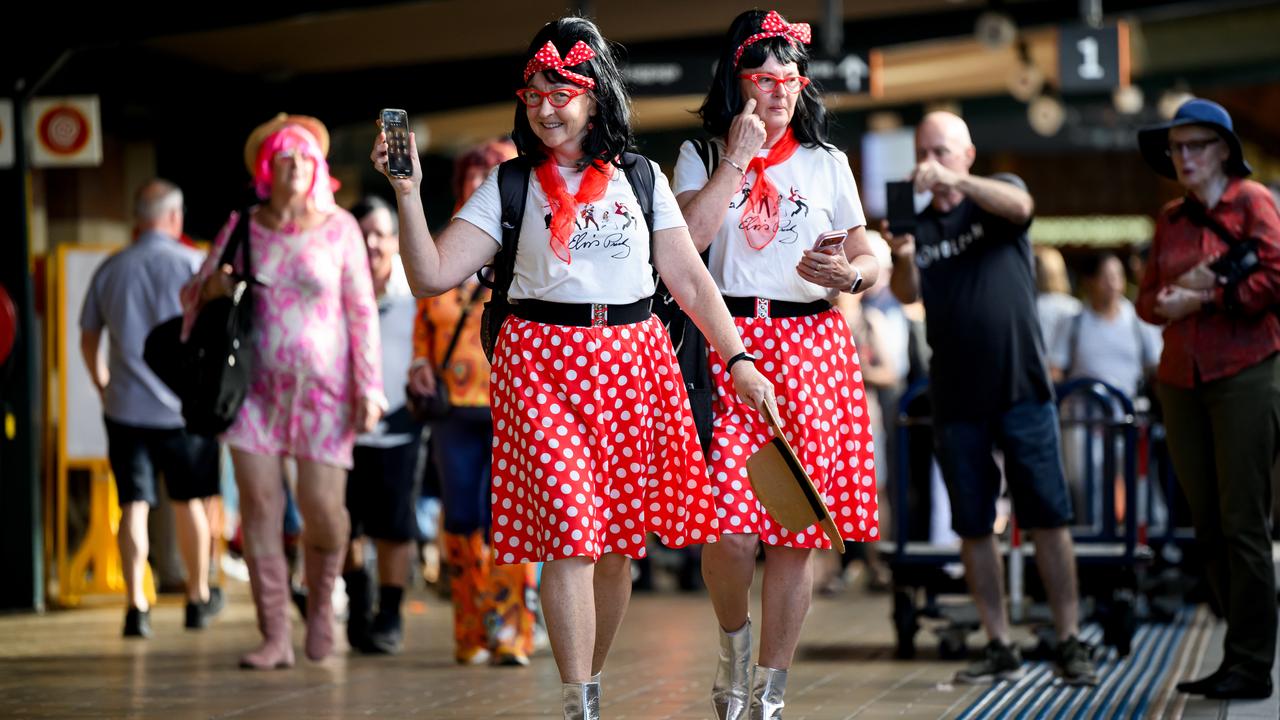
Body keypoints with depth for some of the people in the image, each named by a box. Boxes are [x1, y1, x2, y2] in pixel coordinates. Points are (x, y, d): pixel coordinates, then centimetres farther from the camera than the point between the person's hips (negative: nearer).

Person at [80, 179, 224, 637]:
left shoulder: (110, 270, 5)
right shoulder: (193, 264, -5)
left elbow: (88, 339, 14)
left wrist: (104, 386, 28)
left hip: (125, 406, 2)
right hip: (185, 405, -2)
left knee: (133, 505, 1)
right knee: (190, 501, 14)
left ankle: (136, 604, -10)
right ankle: (198, 597, 27)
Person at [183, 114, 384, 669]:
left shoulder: (339, 228, -1)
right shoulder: (241, 227, 4)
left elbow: (362, 311, -1)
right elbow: (192, 294, 11)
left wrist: (368, 387, -7)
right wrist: (210, 288, -14)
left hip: (322, 388, -2)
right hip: (257, 387, 2)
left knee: (322, 508, -8)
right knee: (258, 504, -6)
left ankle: (321, 599, 23)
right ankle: (275, 638, -1)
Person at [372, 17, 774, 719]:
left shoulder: (642, 179, 11)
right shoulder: (510, 186, 6)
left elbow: (690, 280, 11)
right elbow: (433, 274, -1)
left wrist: (739, 360, 4)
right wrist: (408, 194, -11)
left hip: (631, 364, 2)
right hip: (544, 363, -2)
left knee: (621, 540, 5)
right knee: (568, 530, -14)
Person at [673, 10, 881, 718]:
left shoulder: (827, 162, 13)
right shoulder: (701, 155, 8)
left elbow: (870, 260, 13)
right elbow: (686, 238, -10)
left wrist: (850, 275, -10)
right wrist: (737, 157, -7)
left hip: (811, 348, 2)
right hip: (726, 346, -2)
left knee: (795, 529, 0)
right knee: (728, 526, -15)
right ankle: (734, 642, 16)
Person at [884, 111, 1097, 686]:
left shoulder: (998, 195, 3)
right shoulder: (920, 226, 9)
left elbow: (1019, 206, -22)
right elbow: (907, 295, -5)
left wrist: (956, 182, -37)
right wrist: (902, 258, -28)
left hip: (1021, 386, -3)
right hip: (955, 398, 3)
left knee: (1047, 517, -4)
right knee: (972, 526, 4)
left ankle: (1070, 643, -1)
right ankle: (1000, 648, 11)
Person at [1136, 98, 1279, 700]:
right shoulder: (1170, 219, 16)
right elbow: (1148, 300, 14)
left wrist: (1204, 299, -11)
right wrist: (1177, 293, -7)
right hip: (1181, 380, 6)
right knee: (1207, 525, 5)